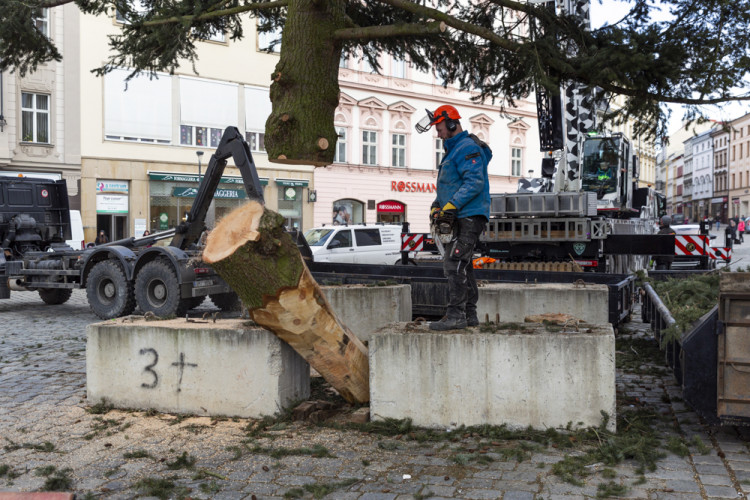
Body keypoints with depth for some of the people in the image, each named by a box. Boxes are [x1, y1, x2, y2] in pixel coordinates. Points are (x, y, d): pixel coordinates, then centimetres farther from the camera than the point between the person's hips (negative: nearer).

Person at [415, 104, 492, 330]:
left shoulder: (468, 148, -11)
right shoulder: (454, 149, 23)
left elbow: (475, 183, -22)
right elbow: (448, 186, 27)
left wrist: (451, 206, -25)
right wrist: (437, 206, 11)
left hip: (469, 217, -11)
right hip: (463, 218, 11)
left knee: (454, 264, -15)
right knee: (462, 265, 13)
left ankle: (456, 315, -15)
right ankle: (470, 315, 18)